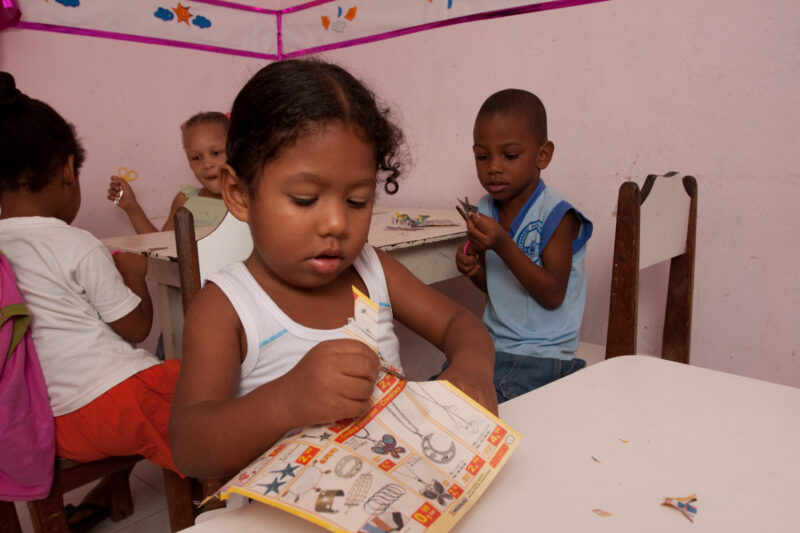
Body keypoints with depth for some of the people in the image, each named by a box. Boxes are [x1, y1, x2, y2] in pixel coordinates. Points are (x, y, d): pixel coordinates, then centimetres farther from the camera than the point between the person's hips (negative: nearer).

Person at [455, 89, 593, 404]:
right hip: (492, 343, 6)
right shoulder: (486, 210, 3)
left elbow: (553, 295, -19)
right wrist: (473, 270, -9)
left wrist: (503, 246, -28)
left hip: (541, 354, -6)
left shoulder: (556, 215, -14)